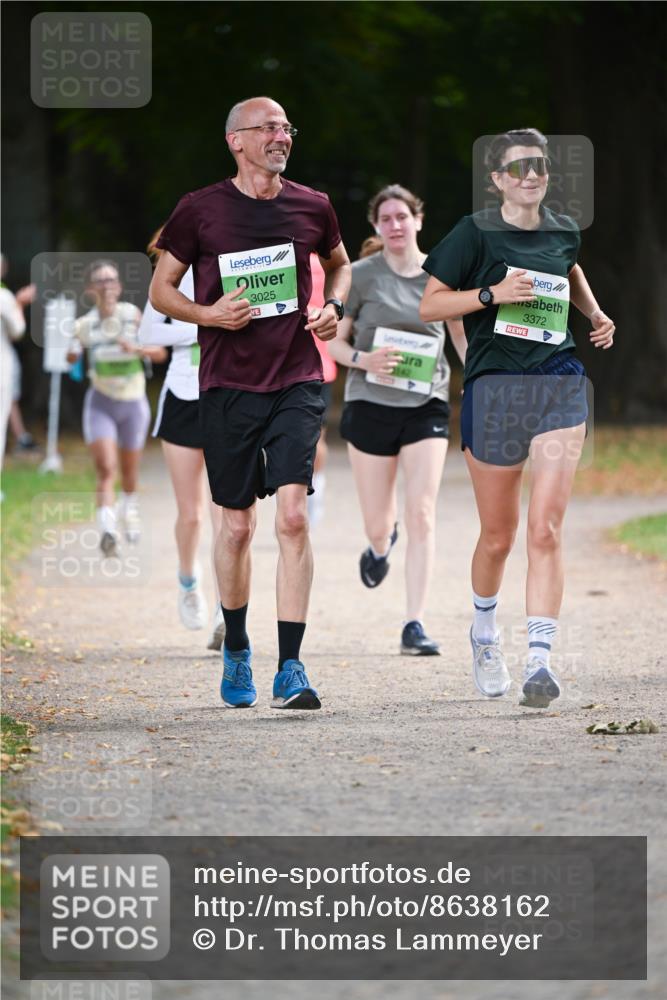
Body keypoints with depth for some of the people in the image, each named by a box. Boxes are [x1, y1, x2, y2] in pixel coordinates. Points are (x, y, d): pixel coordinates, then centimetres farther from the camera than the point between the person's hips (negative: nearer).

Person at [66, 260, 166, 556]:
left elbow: (160, 353, -11)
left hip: (133, 402, 1)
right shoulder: (85, 324, -8)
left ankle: (129, 507, 48)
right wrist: (73, 353, -18)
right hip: (101, 403, -1)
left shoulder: (132, 315, -12)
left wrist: (137, 349, -29)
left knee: (129, 471, 18)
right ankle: (107, 529, -28)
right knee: (105, 468, -20)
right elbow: (71, 359, 4)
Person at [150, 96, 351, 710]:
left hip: (297, 382, 0)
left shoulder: (312, 208, 5)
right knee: (237, 525, 7)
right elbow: (161, 290, 6)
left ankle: (291, 670, -14)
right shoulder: (200, 210, -1)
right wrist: (208, 314, -12)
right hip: (228, 386, 0)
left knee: (293, 515, -14)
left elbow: (339, 264, 26)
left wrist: (334, 307, 6)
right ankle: (236, 650, 30)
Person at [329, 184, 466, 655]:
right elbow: (334, 342, 2)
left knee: (422, 515, -13)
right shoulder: (361, 275, -2)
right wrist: (363, 359, -19)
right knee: (378, 524, 7)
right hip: (371, 405, 0)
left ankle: (414, 626, -11)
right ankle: (381, 545, 47)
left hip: (427, 407, 0)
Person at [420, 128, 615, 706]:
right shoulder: (476, 234, -3)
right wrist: (494, 294, -15)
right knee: (498, 534, 8)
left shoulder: (564, 231, 10)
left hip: (560, 383, 2)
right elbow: (430, 306, -4)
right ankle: (484, 630, 36)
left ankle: (540, 660, -15)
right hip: (494, 384, -2)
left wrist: (595, 313, 17)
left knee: (545, 530, -11)